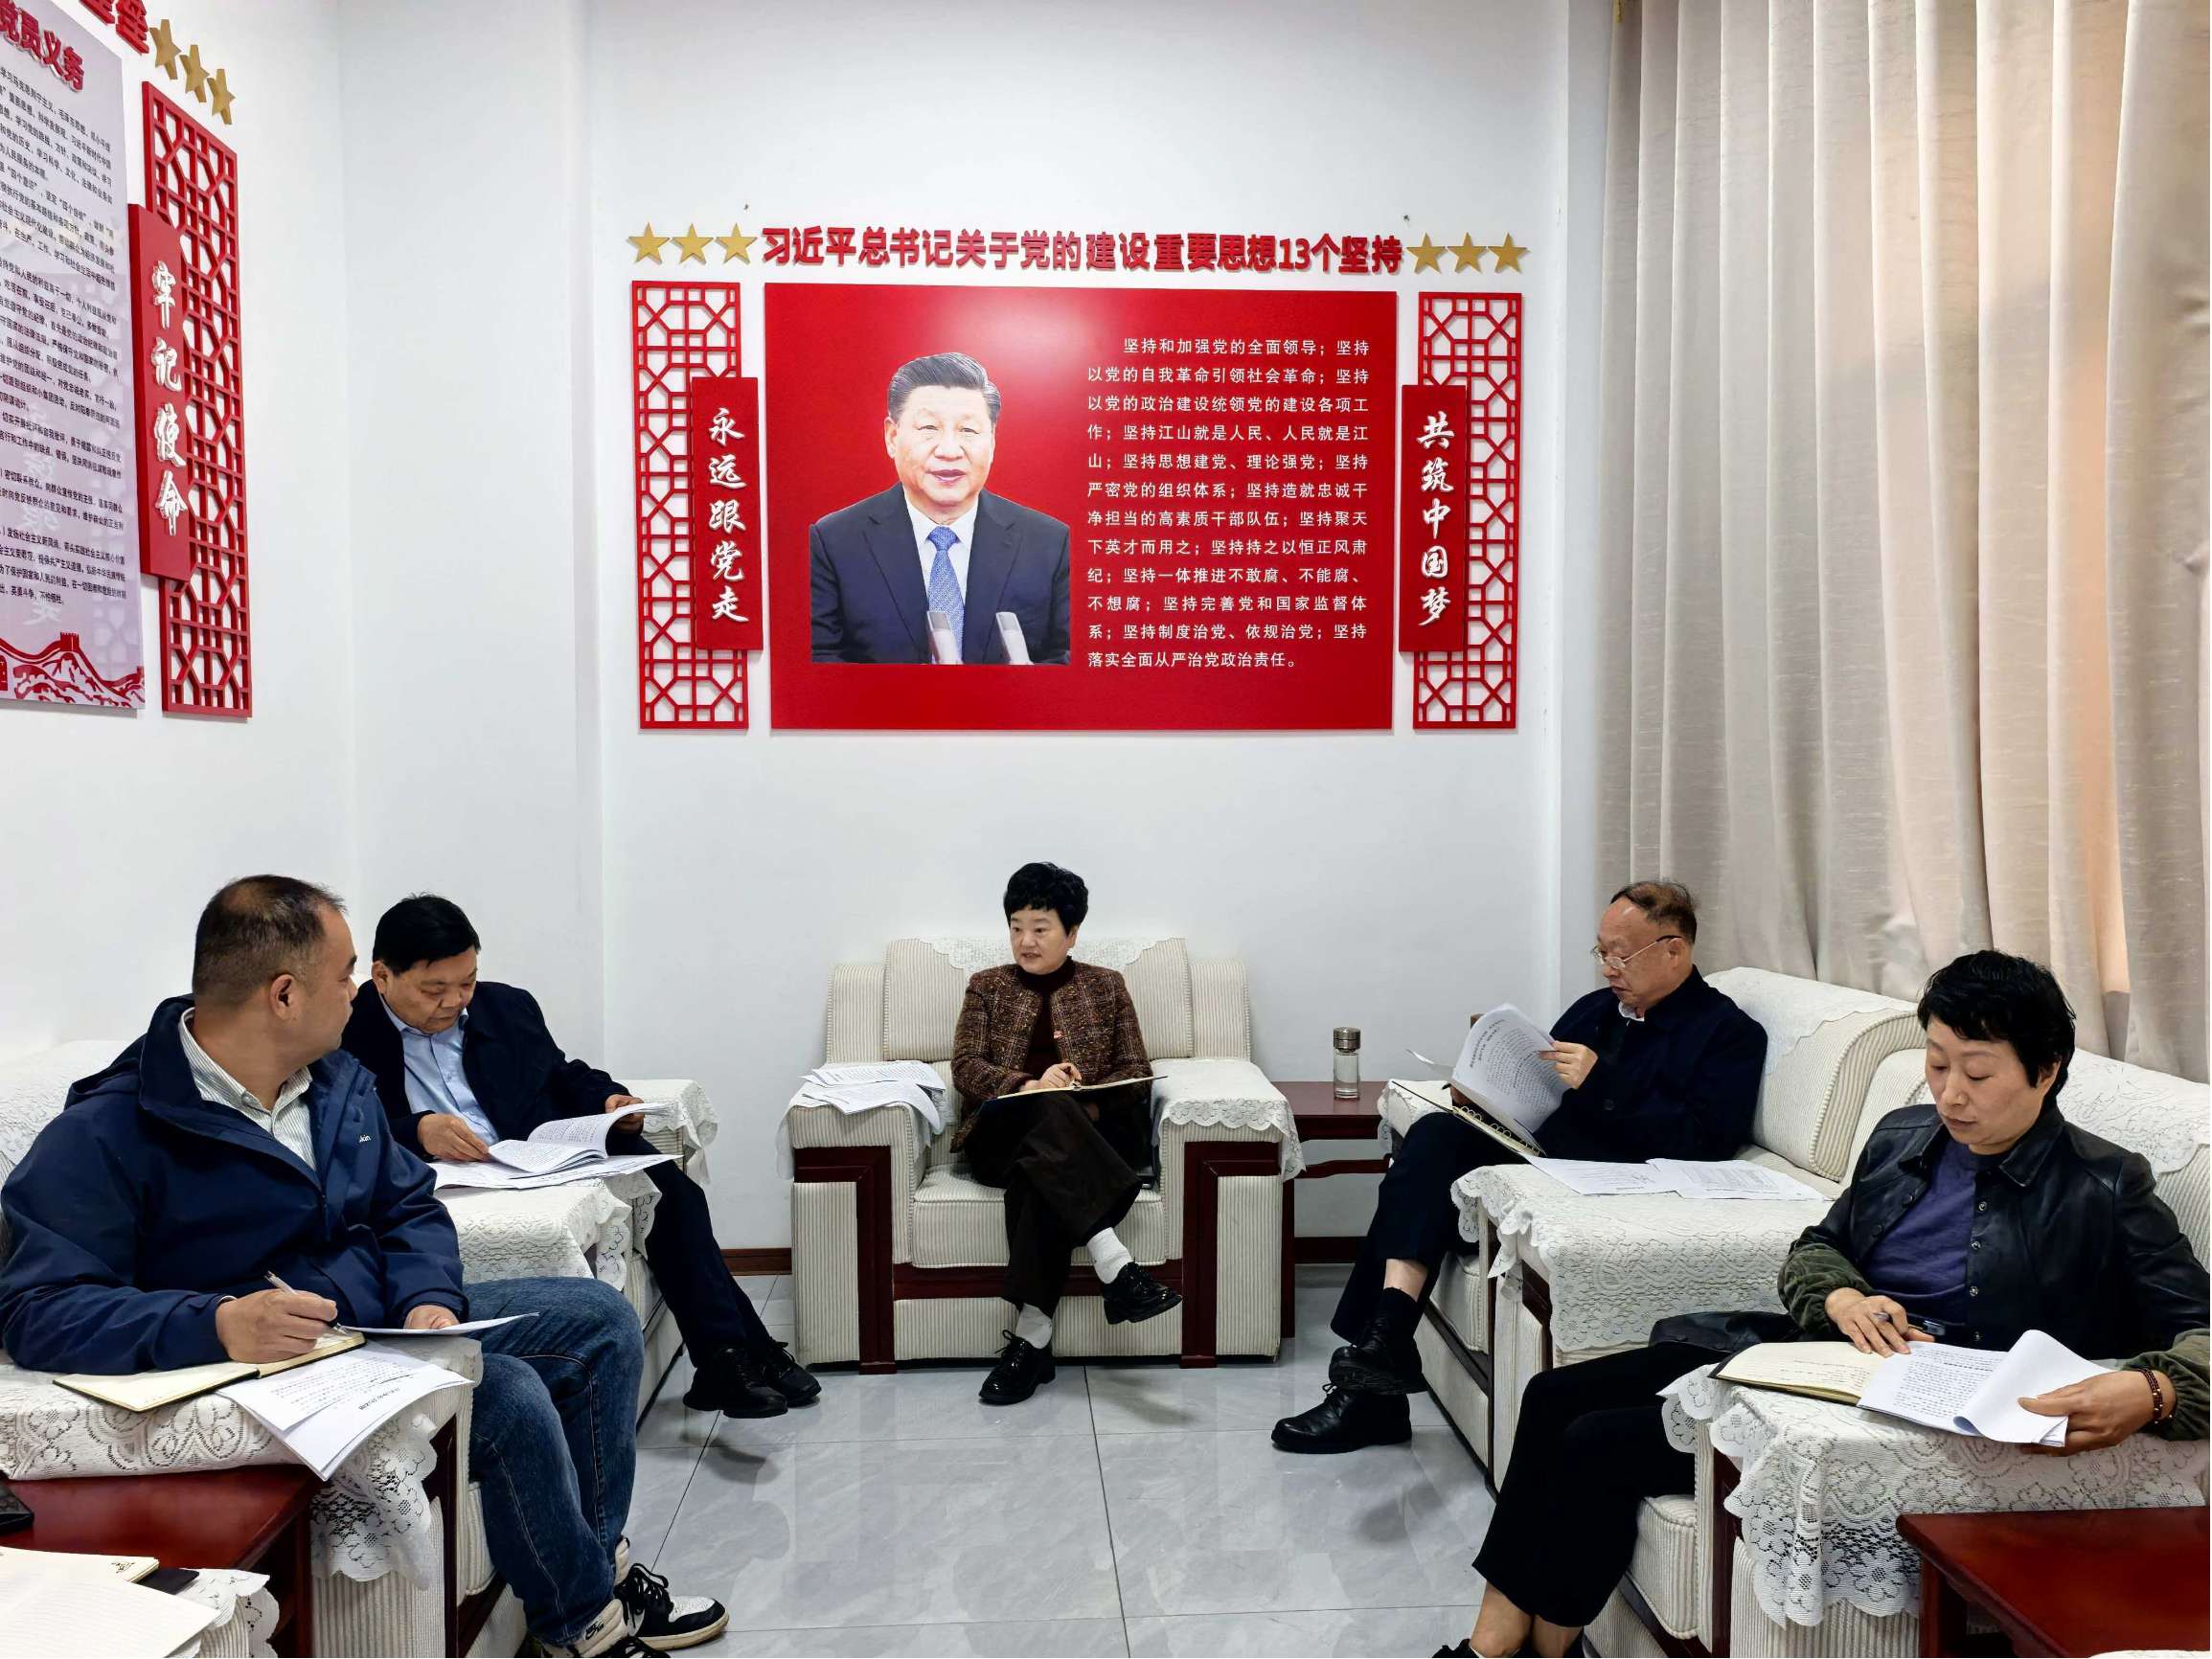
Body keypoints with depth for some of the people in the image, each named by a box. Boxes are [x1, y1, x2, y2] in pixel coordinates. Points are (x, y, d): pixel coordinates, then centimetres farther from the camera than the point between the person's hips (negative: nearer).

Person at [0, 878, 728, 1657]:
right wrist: (216, 1325, -41)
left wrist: (430, 1300, -12)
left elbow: (410, 1207, 9)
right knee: (507, 1393, -28)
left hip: (391, 1320, 9)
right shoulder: (101, 1137, -18)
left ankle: (590, 1566, 12)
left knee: (601, 1321, 3)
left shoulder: (337, 1079, 5)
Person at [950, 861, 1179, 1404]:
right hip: (1002, 1131, 0)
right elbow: (965, 1067, 3)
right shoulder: (987, 987, 17)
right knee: (1048, 1112, -37)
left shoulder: (1105, 986, 17)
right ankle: (1116, 1265, -47)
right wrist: (1028, 1086, -18)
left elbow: (1136, 1071, 9)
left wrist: (1090, 1104, -14)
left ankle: (1032, 1335, -37)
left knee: (1035, 1171, -37)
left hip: (1089, 1132, 0)